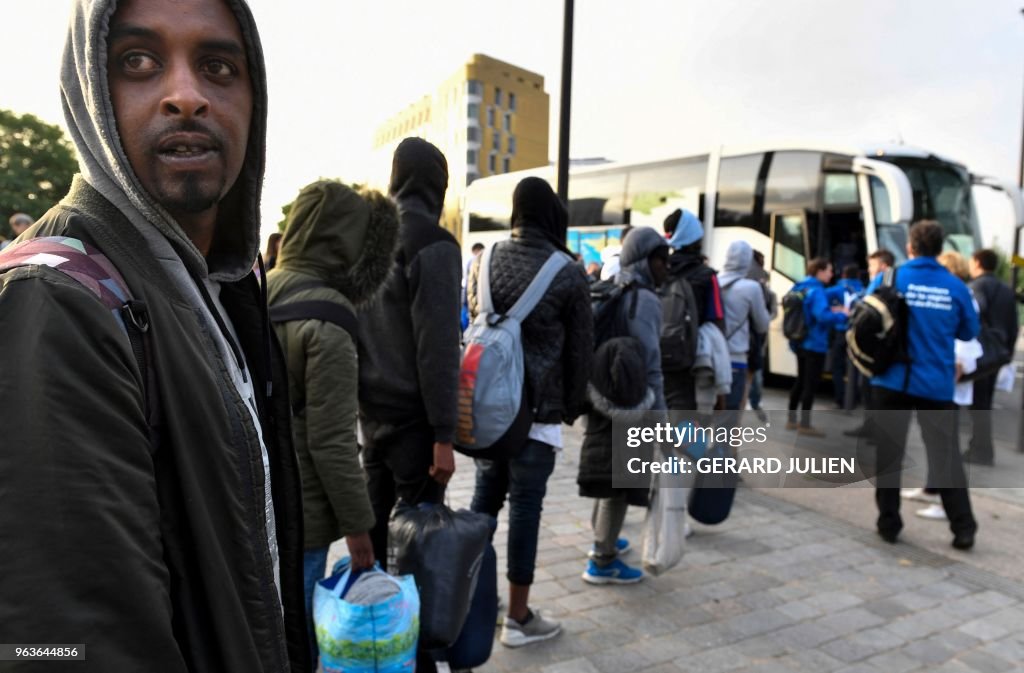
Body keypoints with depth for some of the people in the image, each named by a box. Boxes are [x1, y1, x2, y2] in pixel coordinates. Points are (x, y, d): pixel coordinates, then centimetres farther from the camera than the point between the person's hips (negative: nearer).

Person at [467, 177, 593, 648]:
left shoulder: (485, 261, 4)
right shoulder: (569, 274, -9)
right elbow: (580, 349, -3)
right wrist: (573, 407, 8)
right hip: (538, 406, -5)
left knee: (486, 494, 18)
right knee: (525, 505, 3)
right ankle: (518, 618, 16)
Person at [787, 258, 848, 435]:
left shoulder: (802, 288, 11)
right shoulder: (816, 291, -19)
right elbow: (822, 317, -30)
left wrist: (831, 310, 11)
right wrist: (842, 315, -15)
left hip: (801, 343, 9)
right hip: (814, 345, -9)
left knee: (801, 381, 16)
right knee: (811, 384, -2)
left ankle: (792, 420, 22)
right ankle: (805, 425, 4)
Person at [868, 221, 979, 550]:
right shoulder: (955, 286, -2)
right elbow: (969, 332, 9)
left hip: (892, 380, -1)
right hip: (937, 384, 1)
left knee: (888, 453, 9)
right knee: (946, 455, 10)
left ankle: (888, 524, 14)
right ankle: (963, 528, 12)